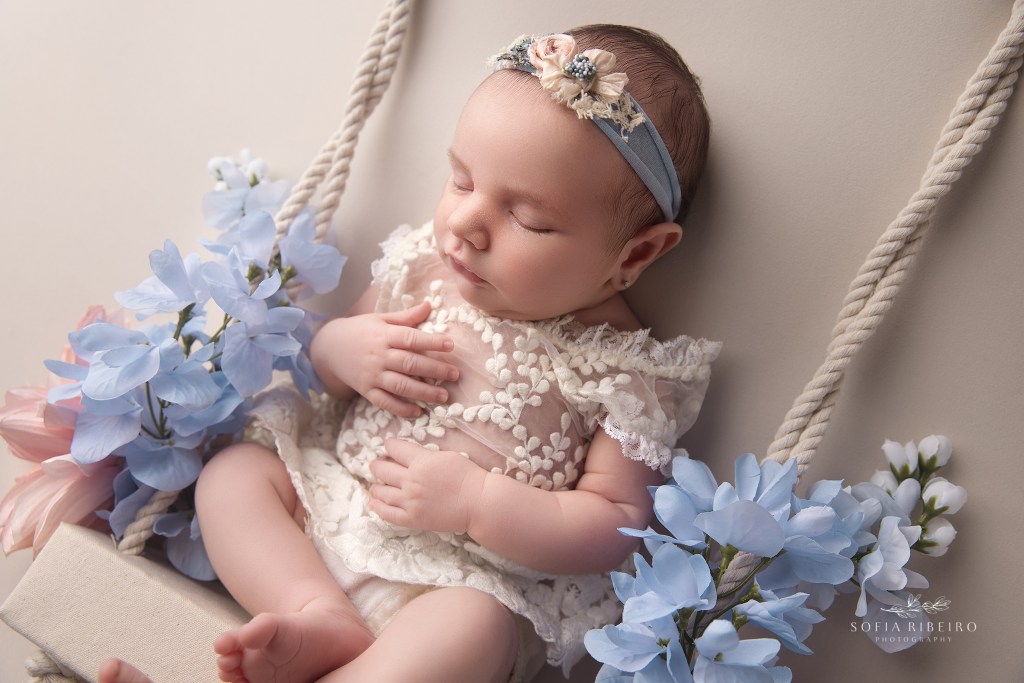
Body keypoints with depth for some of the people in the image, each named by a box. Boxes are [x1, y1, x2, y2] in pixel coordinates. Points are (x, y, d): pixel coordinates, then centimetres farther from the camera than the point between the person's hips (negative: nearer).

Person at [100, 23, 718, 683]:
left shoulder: (625, 369, -15)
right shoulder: (425, 264, -2)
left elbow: (619, 526, -14)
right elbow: (324, 352, 13)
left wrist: (475, 500, -25)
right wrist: (342, 349, -13)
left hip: (470, 576, -5)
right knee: (232, 471, -7)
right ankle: (322, 619, -23)